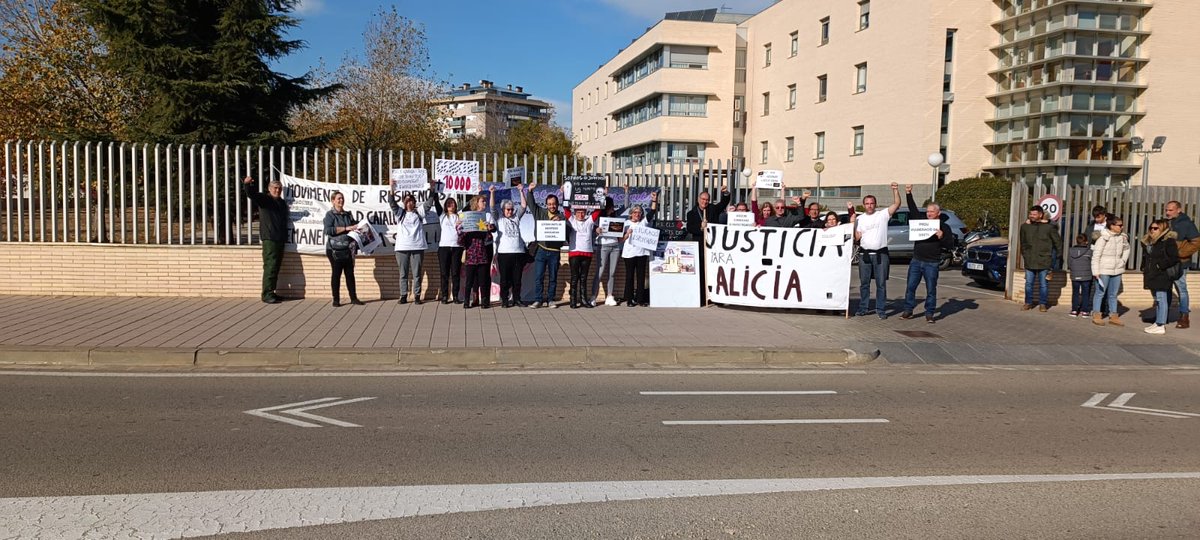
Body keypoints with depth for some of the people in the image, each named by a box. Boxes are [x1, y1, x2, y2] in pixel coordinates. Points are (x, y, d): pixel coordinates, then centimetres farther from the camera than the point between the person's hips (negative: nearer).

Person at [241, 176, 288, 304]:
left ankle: (271, 292, 18)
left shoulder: (282, 202, 18)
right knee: (270, 266, -10)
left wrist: (285, 237, 23)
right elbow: (251, 194, -19)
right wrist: (246, 184, -40)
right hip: (269, 239, -7)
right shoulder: (264, 199, -2)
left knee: (276, 267, 11)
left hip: (280, 239, 7)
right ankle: (267, 294, -8)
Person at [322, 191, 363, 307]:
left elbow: (354, 227, 26)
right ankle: (336, 300, 5)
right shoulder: (330, 215, 0)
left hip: (347, 248, 4)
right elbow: (328, 230, -14)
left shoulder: (348, 215, 15)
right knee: (336, 273, -1)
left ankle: (353, 298, 9)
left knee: (350, 273, 4)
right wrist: (346, 229, -18)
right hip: (335, 249, -4)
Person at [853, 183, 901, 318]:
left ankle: (881, 310, 7)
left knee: (881, 283, 1)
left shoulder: (883, 214, 2)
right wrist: (856, 236, -9)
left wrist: (895, 190, -19)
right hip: (865, 254, 3)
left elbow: (897, 204, -9)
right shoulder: (859, 219, 10)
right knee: (864, 283, 8)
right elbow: (856, 237, 12)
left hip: (881, 254, -2)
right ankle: (862, 309, 15)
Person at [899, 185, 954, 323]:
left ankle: (929, 314, 8)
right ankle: (908, 310, 12)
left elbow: (950, 245, -2)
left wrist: (942, 237, -20)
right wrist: (908, 194, -1)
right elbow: (913, 209, 7)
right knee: (910, 287, 4)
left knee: (931, 290, 2)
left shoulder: (944, 227, 0)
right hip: (916, 260, 3)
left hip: (932, 263, -3)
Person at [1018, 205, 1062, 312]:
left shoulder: (1049, 227, -5)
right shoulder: (1025, 226, 5)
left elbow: (1058, 242, 4)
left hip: (1044, 261, -3)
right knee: (1028, 283, 8)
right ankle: (1028, 302, 18)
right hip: (1029, 261, 3)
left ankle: (1043, 304, 12)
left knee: (1043, 284, 3)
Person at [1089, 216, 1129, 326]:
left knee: (1113, 294, 13)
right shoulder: (1103, 238, -13)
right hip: (1104, 270, -6)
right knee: (1100, 293, 1)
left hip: (1117, 271, 6)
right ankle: (1096, 316, 8)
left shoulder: (1122, 237, 4)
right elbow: (1096, 255, -13)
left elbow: (1127, 249, 26)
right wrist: (1096, 271, -16)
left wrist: (1123, 260, 13)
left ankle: (1113, 316, 19)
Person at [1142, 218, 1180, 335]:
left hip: (1162, 276, -9)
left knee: (1161, 299, -8)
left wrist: (1160, 265, -18)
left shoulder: (1169, 241, -11)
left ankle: (1161, 326, -6)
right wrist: (1146, 271, 11)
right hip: (1154, 277, 9)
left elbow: (1174, 258, -18)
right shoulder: (1152, 242, 15)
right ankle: (1158, 322, 22)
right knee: (1157, 300, 14)